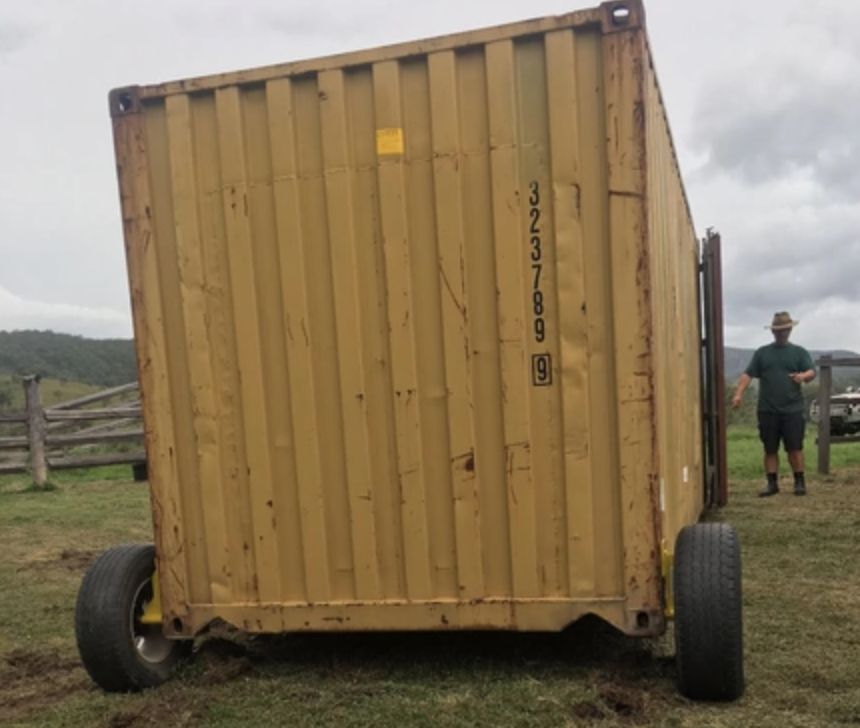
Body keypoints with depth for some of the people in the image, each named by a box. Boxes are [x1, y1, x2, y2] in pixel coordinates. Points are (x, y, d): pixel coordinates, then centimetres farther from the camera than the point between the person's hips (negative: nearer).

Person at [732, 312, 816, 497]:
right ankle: (772, 484, 13)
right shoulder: (762, 353, 12)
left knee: (794, 448, -1)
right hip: (767, 410, 1)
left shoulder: (799, 352, 11)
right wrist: (739, 393, -11)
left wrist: (804, 376, -24)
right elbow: (748, 374, 4)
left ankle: (799, 482, 11)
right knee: (770, 450, 5)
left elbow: (812, 372, 0)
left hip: (792, 410, -1)